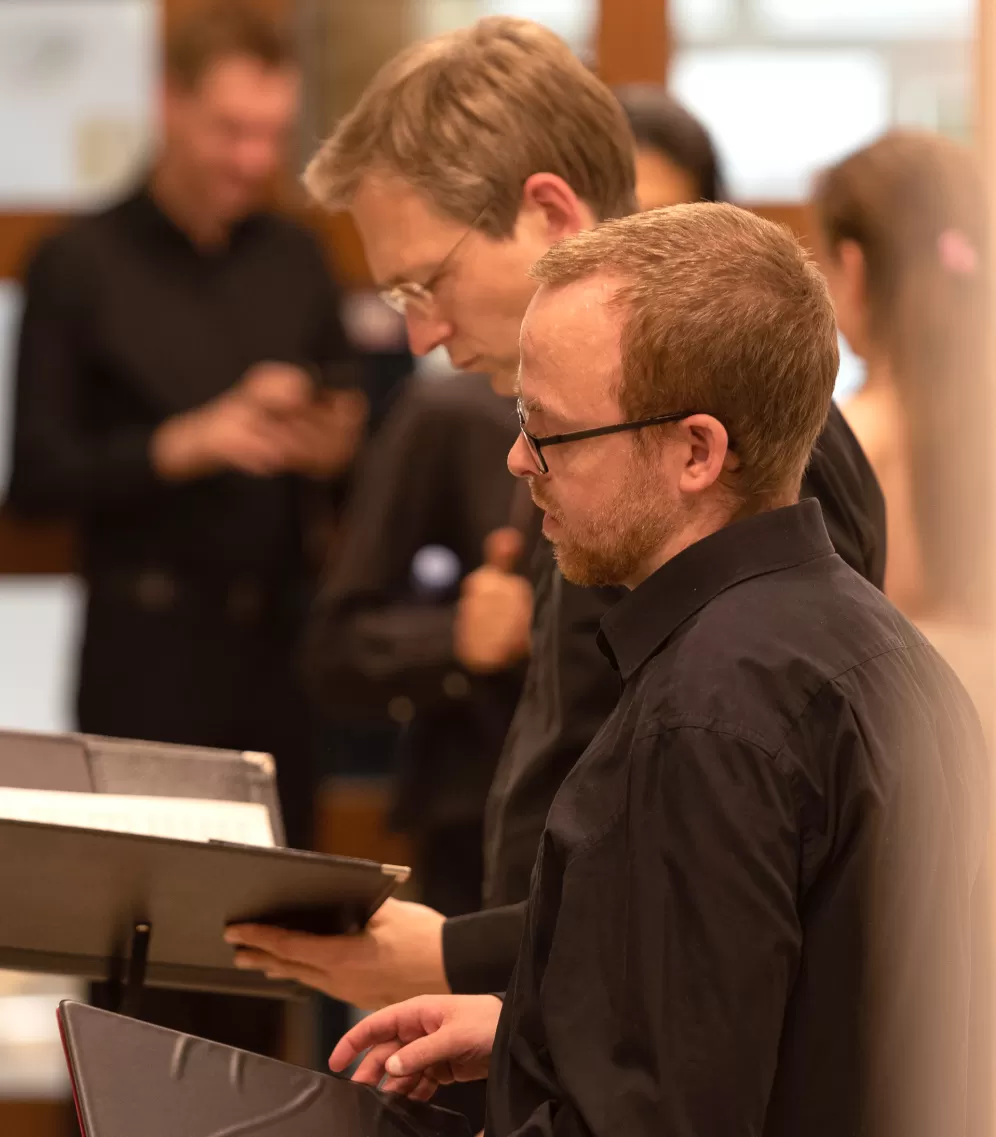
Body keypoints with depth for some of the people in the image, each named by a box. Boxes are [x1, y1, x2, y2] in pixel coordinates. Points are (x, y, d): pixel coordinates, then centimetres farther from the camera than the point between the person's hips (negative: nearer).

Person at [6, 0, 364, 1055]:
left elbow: (339, 471, 17)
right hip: (148, 659, -4)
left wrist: (331, 454, -6)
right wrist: (189, 444, -15)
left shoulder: (297, 264, 12)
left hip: (276, 646, 4)